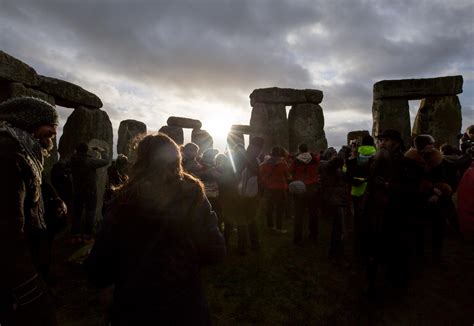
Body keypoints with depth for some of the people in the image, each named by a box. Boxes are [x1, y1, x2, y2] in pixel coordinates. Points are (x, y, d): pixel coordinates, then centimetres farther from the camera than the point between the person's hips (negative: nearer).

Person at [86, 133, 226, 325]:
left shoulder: (125, 201, -14)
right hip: (185, 308, 0)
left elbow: (98, 274, -8)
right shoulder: (193, 196, -15)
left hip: (133, 309, 0)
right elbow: (215, 253, -8)